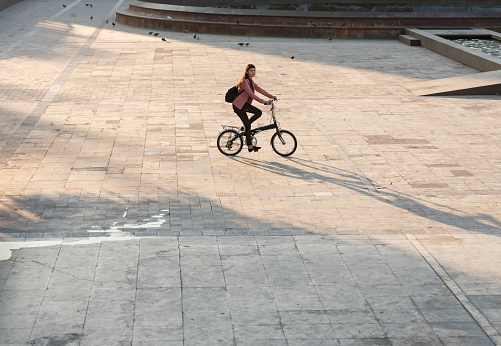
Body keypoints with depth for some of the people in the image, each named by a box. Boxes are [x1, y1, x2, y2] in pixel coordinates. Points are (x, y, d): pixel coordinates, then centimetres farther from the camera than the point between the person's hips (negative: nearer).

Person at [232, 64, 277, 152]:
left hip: (244, 104, 8)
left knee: (259, 112, -9)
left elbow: (259, 89, 8)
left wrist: (271, 96, -2)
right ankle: (250, 146, -2)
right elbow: (251, 94, -27)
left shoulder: (251, 81, 10)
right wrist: (263, 102, -31)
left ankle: (245, 126, 8)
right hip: (238, 105, -8)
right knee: (248, 125, -9)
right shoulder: (244, 81, -19)